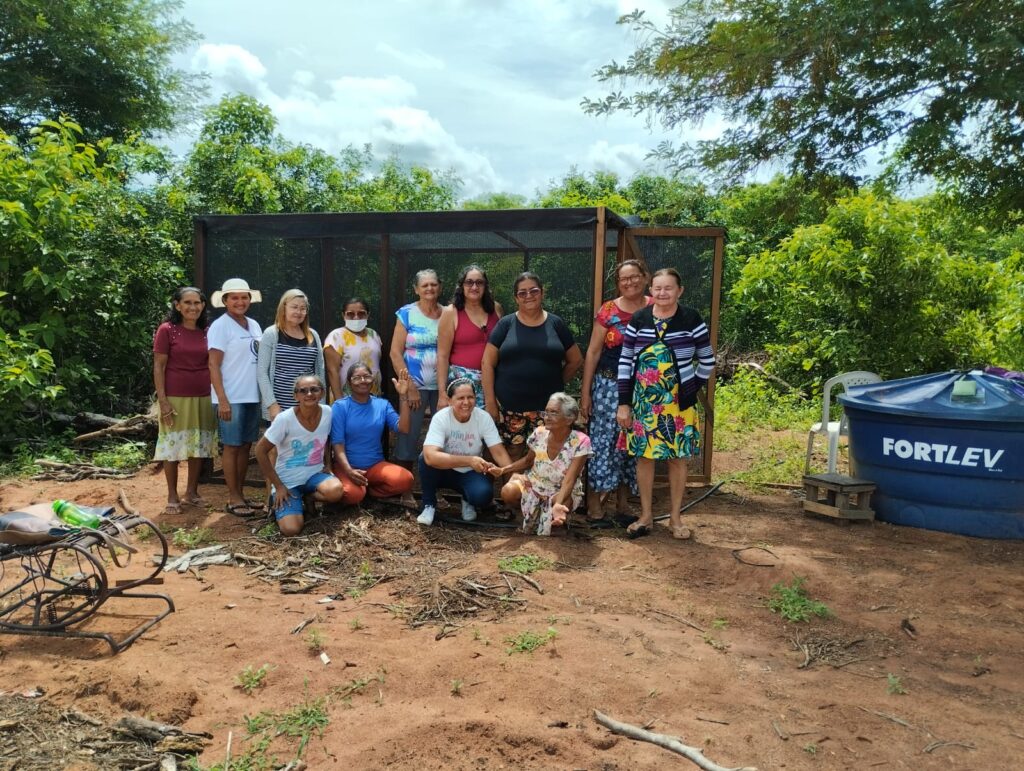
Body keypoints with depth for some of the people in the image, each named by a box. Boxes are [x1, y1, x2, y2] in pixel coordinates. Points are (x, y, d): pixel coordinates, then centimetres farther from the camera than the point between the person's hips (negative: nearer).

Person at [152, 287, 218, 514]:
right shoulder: (167, 330, -5)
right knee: (173, 446, 3)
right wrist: (162, 400, -12)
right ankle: (172, 496, 14)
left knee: (200, 445, 10)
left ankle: (192, 491, 25)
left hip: (203, 398, 4)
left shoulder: (207, 332, 7)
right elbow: (158, 367, -6)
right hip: (176, 398, -4)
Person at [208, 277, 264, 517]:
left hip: (253, 396, 7)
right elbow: (214, 365, -12)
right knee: (232, 447, 0)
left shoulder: (254, 326, 12)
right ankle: (234, 499, 8)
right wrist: (222, 400, -19)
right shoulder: (220, 326, -8)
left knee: (246, 445, 11)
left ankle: (240, 494, 20)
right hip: (231, 398, -6)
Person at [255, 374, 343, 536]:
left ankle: (307, 498, 3)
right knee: (291, 529, -21)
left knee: (335, 491, -32)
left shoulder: (327, 412, -9)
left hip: (315, 473, 3)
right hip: (288, 480, -3)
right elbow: (261, 451, -13)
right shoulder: (285, 419, -21)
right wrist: (278, 486, -13)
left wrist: (328, 465, -1)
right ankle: (279, 502, 13)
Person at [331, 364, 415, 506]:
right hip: (347, 466, -3)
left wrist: (403, 396, -15)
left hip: (376, 465, 3)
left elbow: (403, 428, -9)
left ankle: (366, 489, 0)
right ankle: (360, 489, 3)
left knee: (405, 480, -26)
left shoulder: (382, 404, 5)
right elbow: (338, 444, -10)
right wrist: (349, 471, -26)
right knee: (352, 494, -35)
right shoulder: (340, 406, -5)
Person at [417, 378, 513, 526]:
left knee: (483, 494, -31)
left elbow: (499, 452, -17)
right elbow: (430, 456, -38)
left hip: (471, 473, 1)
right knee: (426, 458, -32)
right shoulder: (441, 418, -24)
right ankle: (429, 505, -7)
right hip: (444, 471, 0)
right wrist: (469, 460, -47)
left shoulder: (484, 418, -16)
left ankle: (468, 500, 7)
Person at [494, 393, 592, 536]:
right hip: (534, 483, 3)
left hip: (563, 491, -3)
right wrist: (503, 470, -8)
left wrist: (558, 504, -48)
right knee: (508, 492, -25)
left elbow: (569, 480, -29)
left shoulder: (580, 442, -24)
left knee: (559, 510, -37)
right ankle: (531, 517, 7)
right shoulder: (539, 433, -12)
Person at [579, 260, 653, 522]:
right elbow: (593, 352, 0)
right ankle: (594, 502, 7)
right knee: (602, 440, -2)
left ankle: (623, 500, 23)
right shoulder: (608, 311, -2)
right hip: (609, 385, -2)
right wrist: (585, 392, -3)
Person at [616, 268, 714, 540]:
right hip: (644, 400, 1)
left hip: (678, 401, -1)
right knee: (644, 456, 7)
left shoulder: (691, 319, -5)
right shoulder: (638, 319, -1)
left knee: (677, 457, 7)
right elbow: (625, 362, 1)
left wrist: (692, 389, -1)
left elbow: (708, 360, 3)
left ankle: (675, 518, 21)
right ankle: (646, 516, 21)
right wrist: (624, 403, -2)